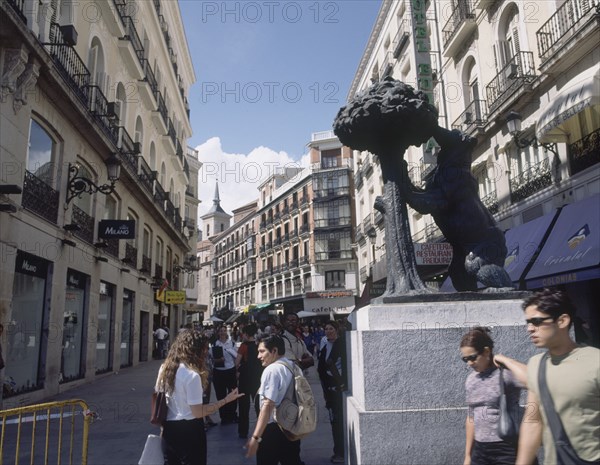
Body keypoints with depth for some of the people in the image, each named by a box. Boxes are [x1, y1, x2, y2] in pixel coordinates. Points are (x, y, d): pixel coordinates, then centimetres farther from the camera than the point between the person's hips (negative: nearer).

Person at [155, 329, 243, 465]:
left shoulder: (164, 368, -1)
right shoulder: (192, 375, -23)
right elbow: (198, 412, -22)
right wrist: (226, 400, -18)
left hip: (168, 427, 7)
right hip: (189, 430, -7)